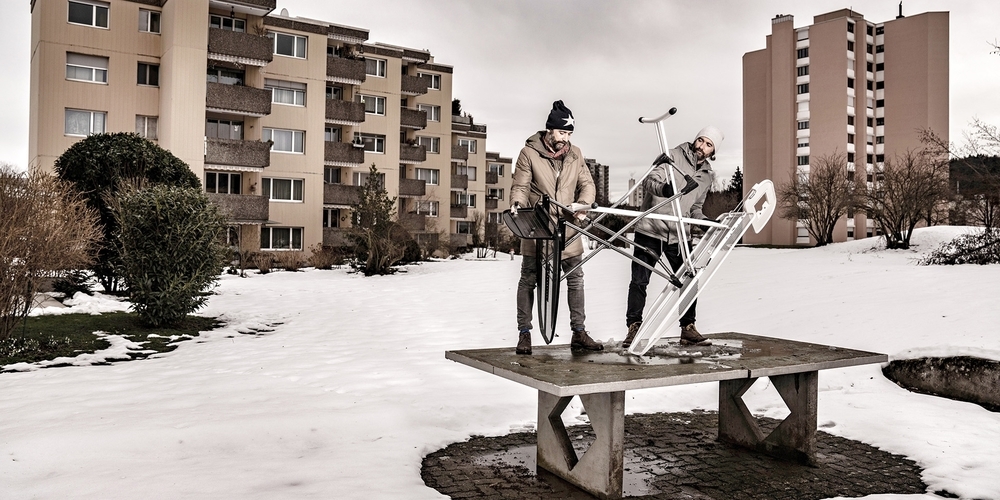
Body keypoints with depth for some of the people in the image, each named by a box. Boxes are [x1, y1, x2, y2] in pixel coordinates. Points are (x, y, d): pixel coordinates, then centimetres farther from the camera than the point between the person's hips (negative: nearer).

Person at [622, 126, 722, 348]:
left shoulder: (708, 176, 13)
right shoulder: (674, 157, -6)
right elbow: (649, 180, -19)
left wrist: (705, 221, 1)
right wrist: (663, 188, -40)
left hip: (678, 235, 5)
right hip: (650, 230, -5)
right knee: (639, 281, -3)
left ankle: (688, 329, 18)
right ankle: (634, 327, 6)